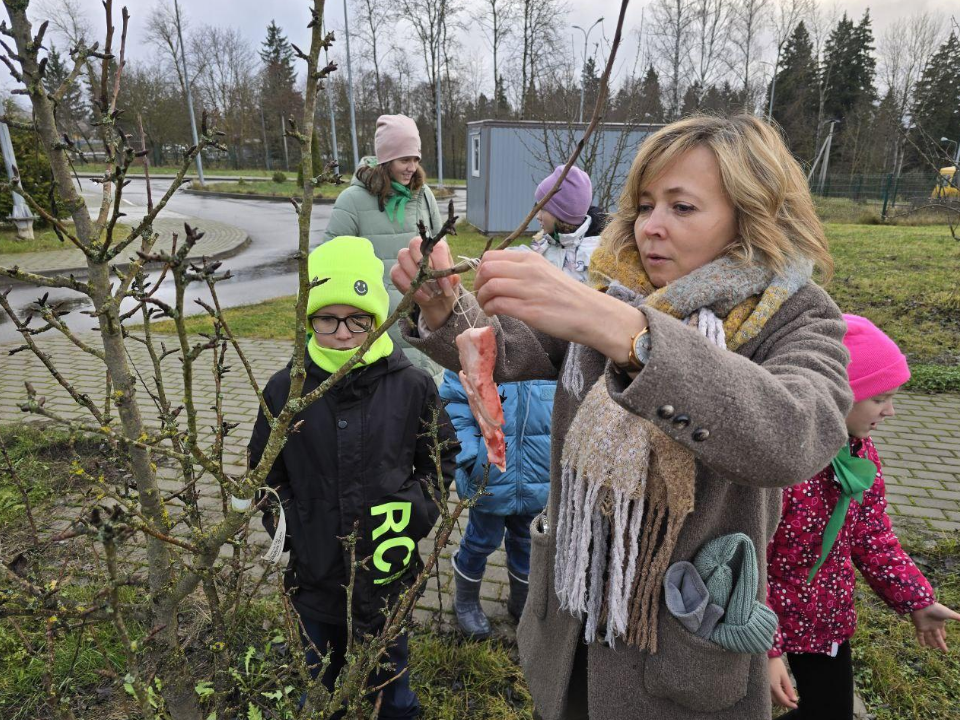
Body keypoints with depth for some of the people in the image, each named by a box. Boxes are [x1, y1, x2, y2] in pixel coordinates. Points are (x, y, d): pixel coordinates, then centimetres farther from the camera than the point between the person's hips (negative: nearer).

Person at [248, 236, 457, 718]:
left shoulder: (410, 386, -12)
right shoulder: (285, 390, -8)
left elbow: (442, 456, 1)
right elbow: (264, 471, 4)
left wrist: (414, 511, -10)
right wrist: (287, 525, -7)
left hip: (388, 572, -1)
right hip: (314, 573, 1)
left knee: (391, 680, 24)